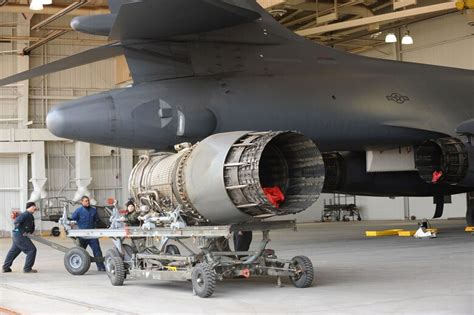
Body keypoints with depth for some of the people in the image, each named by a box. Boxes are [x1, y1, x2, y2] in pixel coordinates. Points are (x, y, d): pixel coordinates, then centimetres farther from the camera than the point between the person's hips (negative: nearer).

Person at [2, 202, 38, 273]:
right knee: (32, 250, -10)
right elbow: (16, 222, -24)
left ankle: (6, 267, 28)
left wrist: (29, 232, 1)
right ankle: (27, 268, -7)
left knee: (13, 251, 18)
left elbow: (32, 227, 22)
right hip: (19, 235, -11)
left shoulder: (31, 216, 15)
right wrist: (23, 232, -22)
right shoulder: (25, 214, -16)